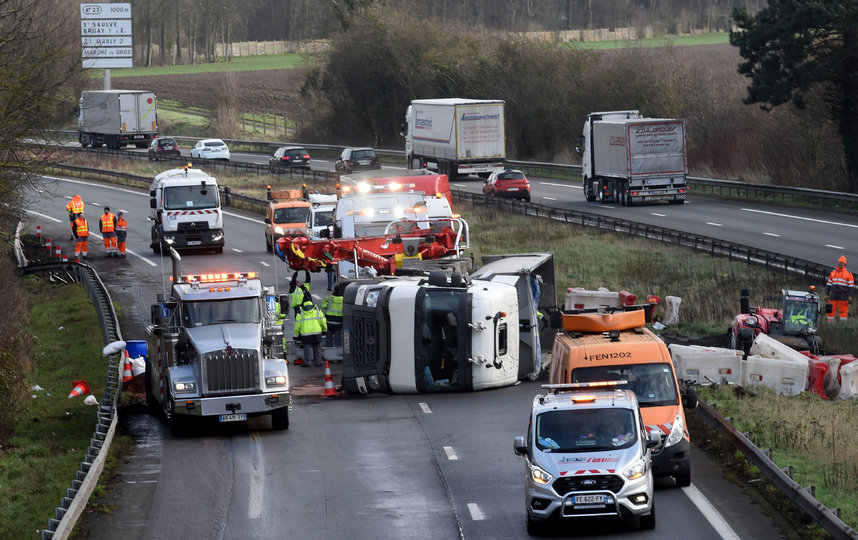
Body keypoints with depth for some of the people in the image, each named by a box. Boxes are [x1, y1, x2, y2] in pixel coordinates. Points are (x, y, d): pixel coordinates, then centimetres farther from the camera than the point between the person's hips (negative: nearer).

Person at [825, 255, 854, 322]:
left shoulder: (848, 273, 2)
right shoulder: (833, 272, 15)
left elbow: (851, 286, 0)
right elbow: (829, 284, 17)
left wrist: (850, 296, -8)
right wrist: (826, 294, 10)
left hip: (843, 296, -4)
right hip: (833, 295, 4)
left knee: (843, 311, -3)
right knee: (831, 310, 1)